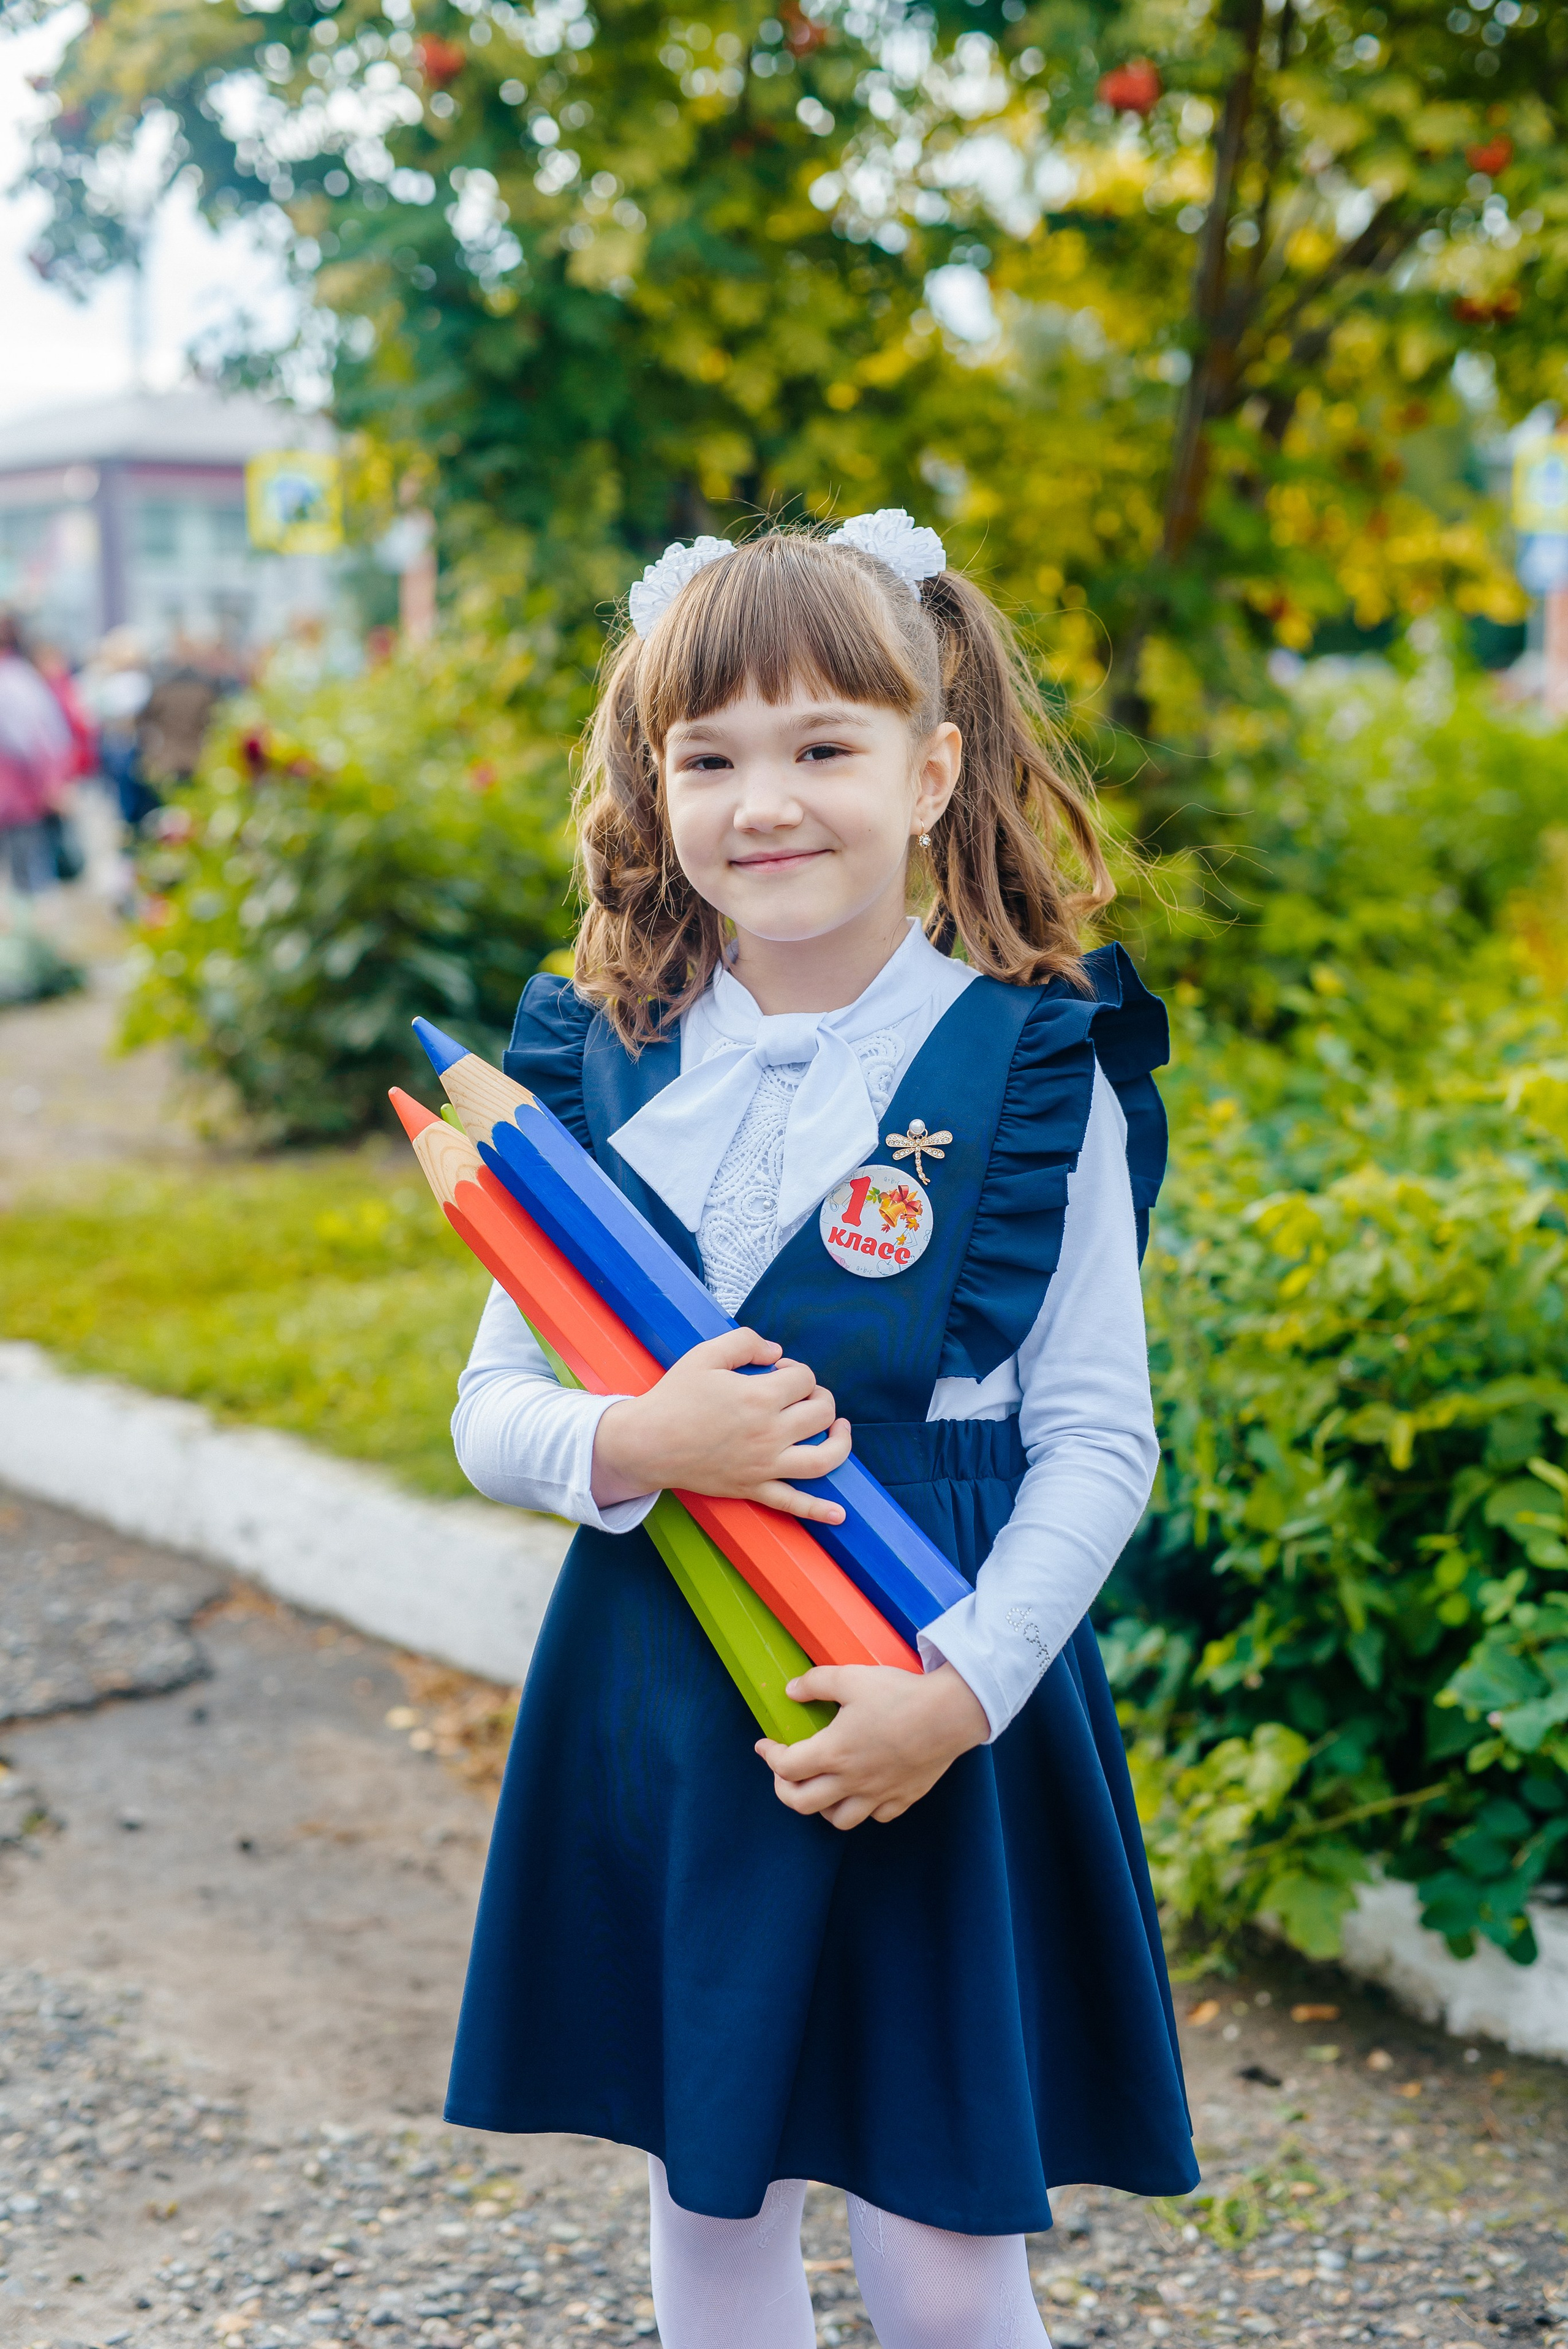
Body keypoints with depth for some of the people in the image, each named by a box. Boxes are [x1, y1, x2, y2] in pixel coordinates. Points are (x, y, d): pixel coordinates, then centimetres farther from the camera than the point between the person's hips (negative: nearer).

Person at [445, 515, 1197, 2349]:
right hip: (660, 1706, 3)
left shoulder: (1036, 1068, -6)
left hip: (944, 1718, -3)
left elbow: (1097, 1441, -5)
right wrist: (639, 1445, -16)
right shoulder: (594, 1068, 2)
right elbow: (492, 1410, 5)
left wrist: (959, 1689, -16)